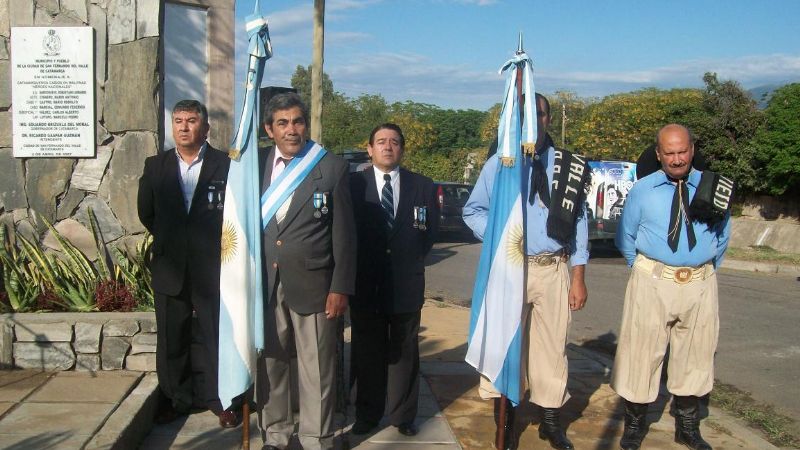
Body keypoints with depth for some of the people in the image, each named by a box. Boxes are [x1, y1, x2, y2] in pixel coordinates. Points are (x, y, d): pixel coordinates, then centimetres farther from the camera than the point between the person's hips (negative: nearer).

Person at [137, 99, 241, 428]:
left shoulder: (225, 165, -4)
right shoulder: (155, 166, 7)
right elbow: (146, 213, 16)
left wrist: (213, 245, 3)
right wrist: (169, 240, 14)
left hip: (212, 269, -3)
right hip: (170, 268, 3)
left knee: (218, 337, 4)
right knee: (171, 339, 11)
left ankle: (221, 401, 18)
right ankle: (175, 400, 25)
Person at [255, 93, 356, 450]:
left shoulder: (332, 168, -1)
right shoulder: (256, 164, 8)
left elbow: (344, 233, -2)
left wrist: (340, 288, -6)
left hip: (312, 284, -3)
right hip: (264, 285, 3)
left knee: (316, 370, 3)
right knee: (268, 365, 12)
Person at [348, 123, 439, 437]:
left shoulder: (423, 186, 5)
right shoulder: (353, 184, 0)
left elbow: (430, 230, 11)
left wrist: (412, 259, 6)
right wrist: (356, 268, -1)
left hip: (407, 283, 1)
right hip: (365, 283, -1)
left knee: (404, 352, 10)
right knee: (367, 352, 9)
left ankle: (403, 415, 23)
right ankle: (367, 414, 22)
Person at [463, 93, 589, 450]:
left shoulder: (566, 164, 7)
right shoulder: (498, 163, 4)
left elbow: (578, 220, 6)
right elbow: (472, 211, 8)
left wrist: (578, 277, 2)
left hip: (555, 270, 1)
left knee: (552, 347, 7)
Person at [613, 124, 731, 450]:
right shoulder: (642, 190, 0)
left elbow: (722, 236, 16)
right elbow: (626, 237, 10)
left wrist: (706, 270, 13)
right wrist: (643, 271, 8)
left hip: (700, 284, 2)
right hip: (652, 282, -2)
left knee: (695, 354, 13)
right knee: (642, 353, 3)